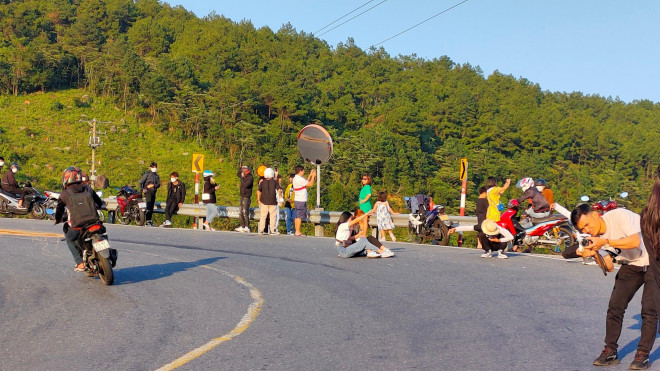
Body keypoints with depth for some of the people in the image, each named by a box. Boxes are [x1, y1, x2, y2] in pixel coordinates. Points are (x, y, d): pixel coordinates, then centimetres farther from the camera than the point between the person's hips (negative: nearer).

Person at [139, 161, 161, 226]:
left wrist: (153, 185, -9)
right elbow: (140, 183, -3)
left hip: (153, 192, 6)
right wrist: (142, 189, -13)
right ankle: (147, 221, -19)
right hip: (148, 192, -6)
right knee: (148, 206, -15)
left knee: (152, 207, 8)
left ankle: (150, 221, 14)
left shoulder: (156, 175, 16)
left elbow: (158, 184, 9)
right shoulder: (147, 174, -2)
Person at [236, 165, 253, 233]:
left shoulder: (250, 178, -11)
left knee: (245, 212, -11)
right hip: (242, 197, 9)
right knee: (240, 212, 11)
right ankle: (242, 226, 17)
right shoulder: (244, 177, 14)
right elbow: (238, 174, 34)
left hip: (246, 197, -9)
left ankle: (247, 227, -9)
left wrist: (242, 178, -15)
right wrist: (241, 168, 19)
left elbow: (245, 185, -26)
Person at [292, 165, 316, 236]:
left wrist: (310, 175, 24)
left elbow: (306, 183, 24)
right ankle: (298, 232, -7)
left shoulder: (295, 178, 14)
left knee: (297, 216, 11)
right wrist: (313, 176, 1)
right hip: (301, 201, -10)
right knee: (299, 216, -7)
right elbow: (310, 184, -12)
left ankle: (297, 231, 15)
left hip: (297, 200, 10)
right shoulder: (300, 179, -16)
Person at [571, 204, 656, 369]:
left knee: (649, 309, -12)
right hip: (631, 265, 6)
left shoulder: (619, 215, -24)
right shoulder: (595, 236, -5)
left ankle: (643, 354, -4)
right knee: (615, 306, -2)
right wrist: (594, 254, -23)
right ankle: (610, 351, 6)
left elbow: (635, 241, -35)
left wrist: (605, 241, -36)